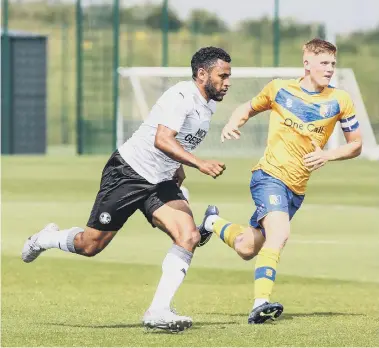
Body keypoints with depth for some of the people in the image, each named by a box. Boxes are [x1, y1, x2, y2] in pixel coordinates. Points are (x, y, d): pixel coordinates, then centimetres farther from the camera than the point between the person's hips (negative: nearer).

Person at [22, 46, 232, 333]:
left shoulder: (209, 105, 7)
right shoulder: (181, 97, -22)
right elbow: (162, 140, -37)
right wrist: (199, 163, -45)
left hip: (161, 183, 8)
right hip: (128, 173, -8)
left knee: (189, 236, -17)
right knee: (90, 245, 1)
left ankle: (158, 312, -18)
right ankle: (46, 239, 35)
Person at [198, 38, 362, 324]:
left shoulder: (340, 101, 0)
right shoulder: (279, 89, -1)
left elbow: (356, 144, 8)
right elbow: (249, 108, 17)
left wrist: (328, 155, -10)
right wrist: (233, 124, -5)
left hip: (297, 188, 4)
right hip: (269, 175, -4)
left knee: (247, 249, 10)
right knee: (279, 232, -30)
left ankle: (214, 223, 41)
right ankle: (261, 303, -35)